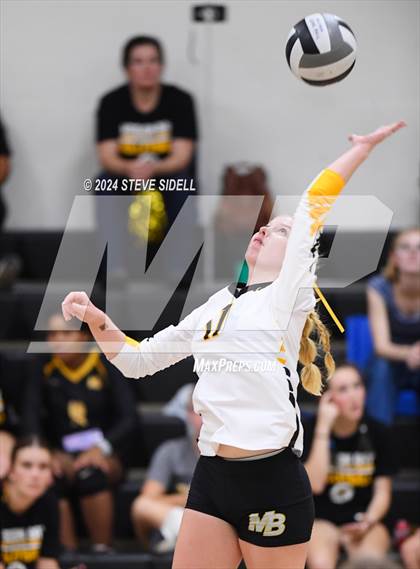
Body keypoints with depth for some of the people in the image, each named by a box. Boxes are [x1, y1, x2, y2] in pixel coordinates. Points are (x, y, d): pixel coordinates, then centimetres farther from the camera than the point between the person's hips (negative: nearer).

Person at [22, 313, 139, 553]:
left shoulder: (106, 369, 2)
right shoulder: (45, 373, 8)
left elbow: (130, 418, -7)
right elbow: (30, 419, -1)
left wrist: (101, 448, -23)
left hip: (105, 455, -2)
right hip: (63, 454, 2)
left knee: (90, 474, -37)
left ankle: (102, 550, -27)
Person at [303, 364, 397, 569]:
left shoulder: (378, 433, 1)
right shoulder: (310, 431, -5)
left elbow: (383, 492, 4)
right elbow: (315, 484, -18)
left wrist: (367, 522, -17)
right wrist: (324, 427, -20)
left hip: (363, 521, 1)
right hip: (322, 521, -1)